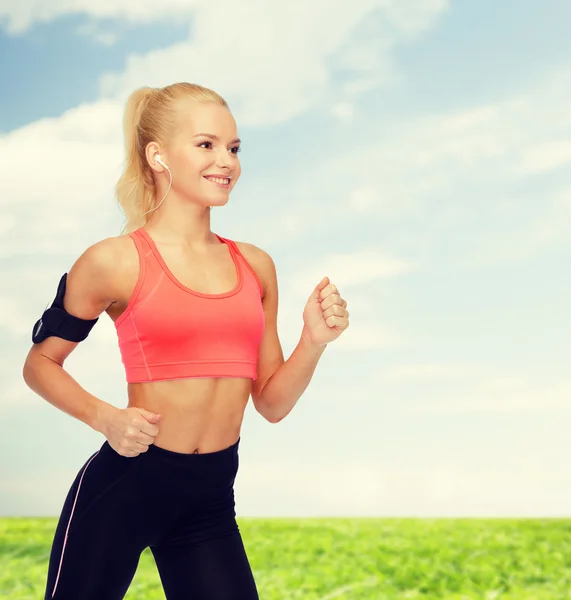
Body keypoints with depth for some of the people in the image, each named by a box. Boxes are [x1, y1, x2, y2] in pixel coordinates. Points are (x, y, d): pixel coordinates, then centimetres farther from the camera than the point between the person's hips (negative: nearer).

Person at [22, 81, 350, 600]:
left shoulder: (255, 266, 7)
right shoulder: (116, 261, -6)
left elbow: (272, 404, 11)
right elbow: (41, 363, 4)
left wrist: (314, 341, -6)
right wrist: (106, 418, -12)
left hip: (211, 500, 4)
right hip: (124, 484, -4)